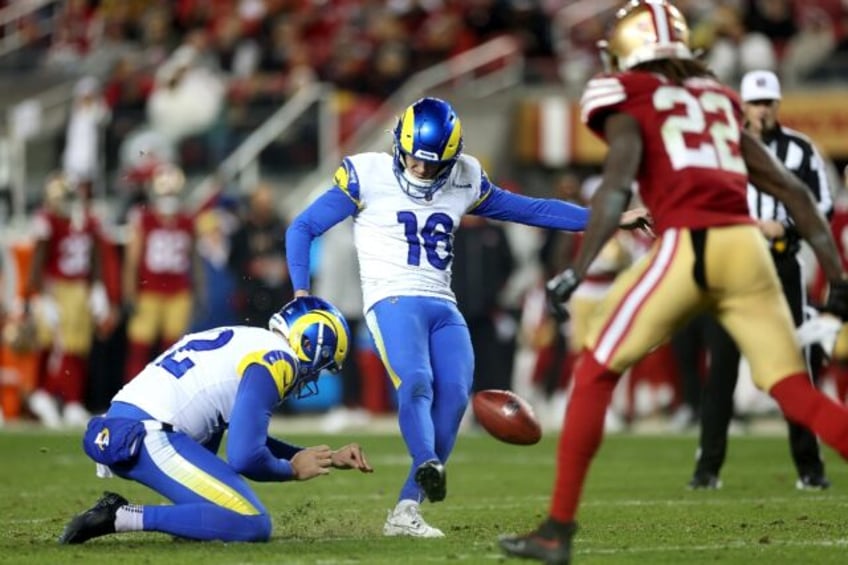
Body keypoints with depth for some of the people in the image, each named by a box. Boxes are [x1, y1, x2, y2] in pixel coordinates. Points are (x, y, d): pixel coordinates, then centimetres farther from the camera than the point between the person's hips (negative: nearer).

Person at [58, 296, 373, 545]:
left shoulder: (243, 340, 26)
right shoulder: (276, 359, -4)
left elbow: (249, 438, 36)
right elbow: (245, 457, -12)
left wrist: (329, 459, 35)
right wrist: (294, 469, 9)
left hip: (113, 433, 10)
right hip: (146, 436, -10)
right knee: (253, 526, -11)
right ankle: (123, 518, -17)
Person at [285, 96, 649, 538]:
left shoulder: (464, 182, 11)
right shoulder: (367, 177, -1)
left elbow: (530, 210, 18)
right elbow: (302, 228, 4)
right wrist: (301, 292, -8)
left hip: (444, 307, 4)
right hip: (393, 301, -4)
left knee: (453, 396, -15)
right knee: (415, 383, -29)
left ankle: (406, 510, -15)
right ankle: (428, 467, -52)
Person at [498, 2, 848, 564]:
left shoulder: (629, 100, 12)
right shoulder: (719, 100, 27)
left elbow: (617, 185, -7)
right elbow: (793, 190, 23)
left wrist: (577, 270, -11)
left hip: (688, 245, -4)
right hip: (748, 246, 4)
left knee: (596, 371, 9)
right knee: (796, 392, 7)